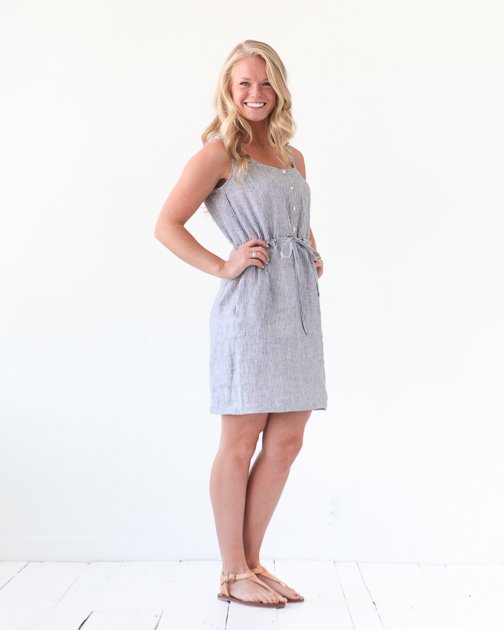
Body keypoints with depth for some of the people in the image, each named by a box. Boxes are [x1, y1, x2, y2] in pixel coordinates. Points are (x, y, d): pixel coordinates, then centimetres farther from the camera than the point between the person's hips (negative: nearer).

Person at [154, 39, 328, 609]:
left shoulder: (293, 157, 19)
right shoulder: (218, 152, 0)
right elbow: (166, 225, -5)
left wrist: (314, 258, 13)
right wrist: (222, 266, -9)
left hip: (299, 306, 7)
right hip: (250, 306, -7)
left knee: (286, 443, 8)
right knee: (241, 443, 0)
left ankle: (251, 562, 21)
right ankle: (233, 575, 12)